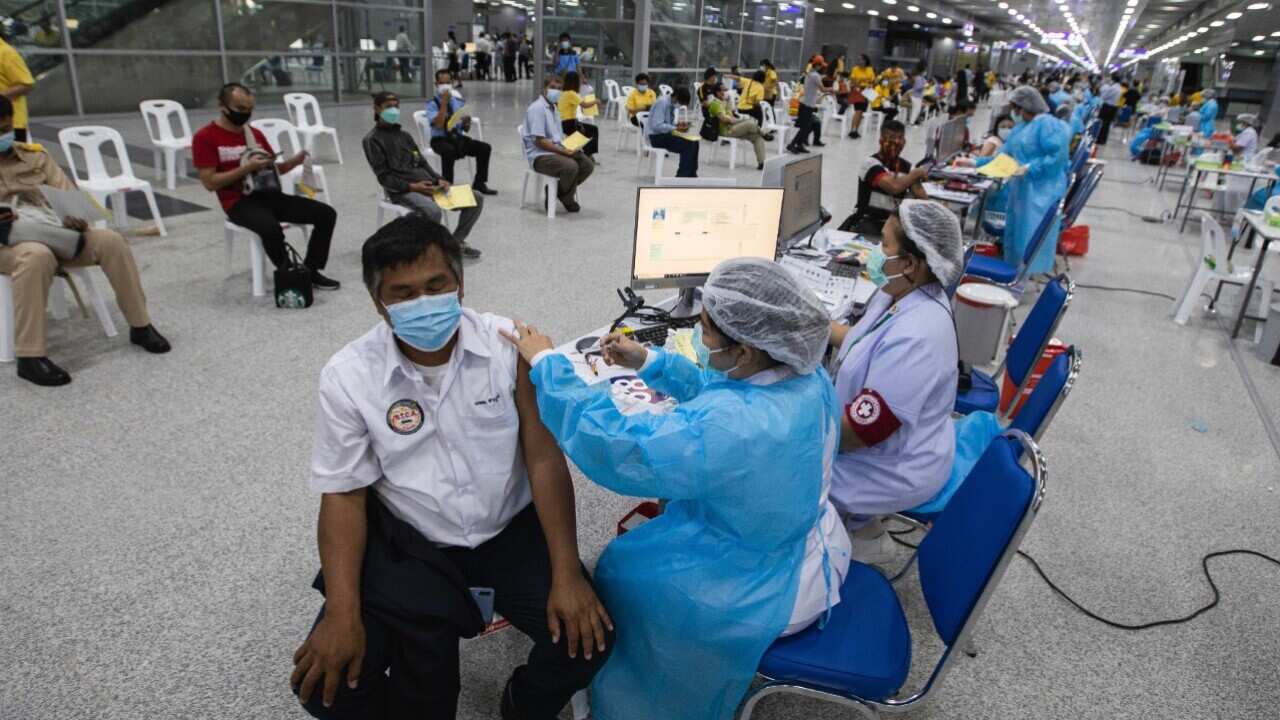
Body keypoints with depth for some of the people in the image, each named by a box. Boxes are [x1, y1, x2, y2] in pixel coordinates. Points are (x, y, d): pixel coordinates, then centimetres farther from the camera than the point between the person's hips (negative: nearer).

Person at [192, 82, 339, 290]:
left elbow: (273, 169, 18)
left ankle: (309, 272, -2)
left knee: (326, 214, -9)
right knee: (271, 229, -38)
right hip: (239, 202, -6)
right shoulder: (205, 137, -3)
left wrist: (294, 161, -4)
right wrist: (247, 167, -17)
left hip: (268, 194, 6)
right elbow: (210, 182, -9)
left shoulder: (256, 133, 14)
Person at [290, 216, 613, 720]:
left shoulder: (510, 344, -14)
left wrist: (567, 573, -18)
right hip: (409, 541, 0)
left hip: (511, 528, 0)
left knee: (587, 637, -16)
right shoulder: (348, 376, -12)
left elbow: (544, 456, -12)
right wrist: (343, 613, -18)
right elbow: (344, 494, -6)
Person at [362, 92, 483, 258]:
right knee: (433, 211, -39)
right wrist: (411, 186, -20)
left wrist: (438, 180, 0)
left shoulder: (404, 135, 24)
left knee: (476, 199, -5)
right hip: (402, 191, -7)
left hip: (427, 184, 7)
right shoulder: (372, 140, 2)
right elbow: (384, 176, -6)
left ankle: (457, 242, 6)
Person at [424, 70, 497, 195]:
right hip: (440, 140, -5)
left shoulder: (459, 102, 11)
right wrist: (444, 102, -19)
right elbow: (439, 125, -20)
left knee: (485, 147, -17)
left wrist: (466, 122, -14)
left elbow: (466, 129, 11)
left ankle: (479, 183, -6)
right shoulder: (432, 104, -3)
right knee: (449, 151, -39)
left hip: (458, 138, 5)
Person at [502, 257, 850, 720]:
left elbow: (612, 446, -32)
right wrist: (649, 362, 1)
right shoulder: (807, 375, -13)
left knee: (625, 570, 14)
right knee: (650, 536, 25)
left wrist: (546, 364, -21)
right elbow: (717, 388, 6)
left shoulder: (729, 427, -40)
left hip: (768, 593, -8)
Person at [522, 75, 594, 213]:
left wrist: (570, 147, 2)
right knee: (571, 166, -32)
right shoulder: (537, 108, -12)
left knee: (587, 164, -7)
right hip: (540, 156, -9)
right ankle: (566, 199, -2)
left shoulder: (553, 108, 18)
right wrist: (563, 151, -21)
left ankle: (559, 191, 7)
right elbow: (539, 141, -19)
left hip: (557, 151, 9)